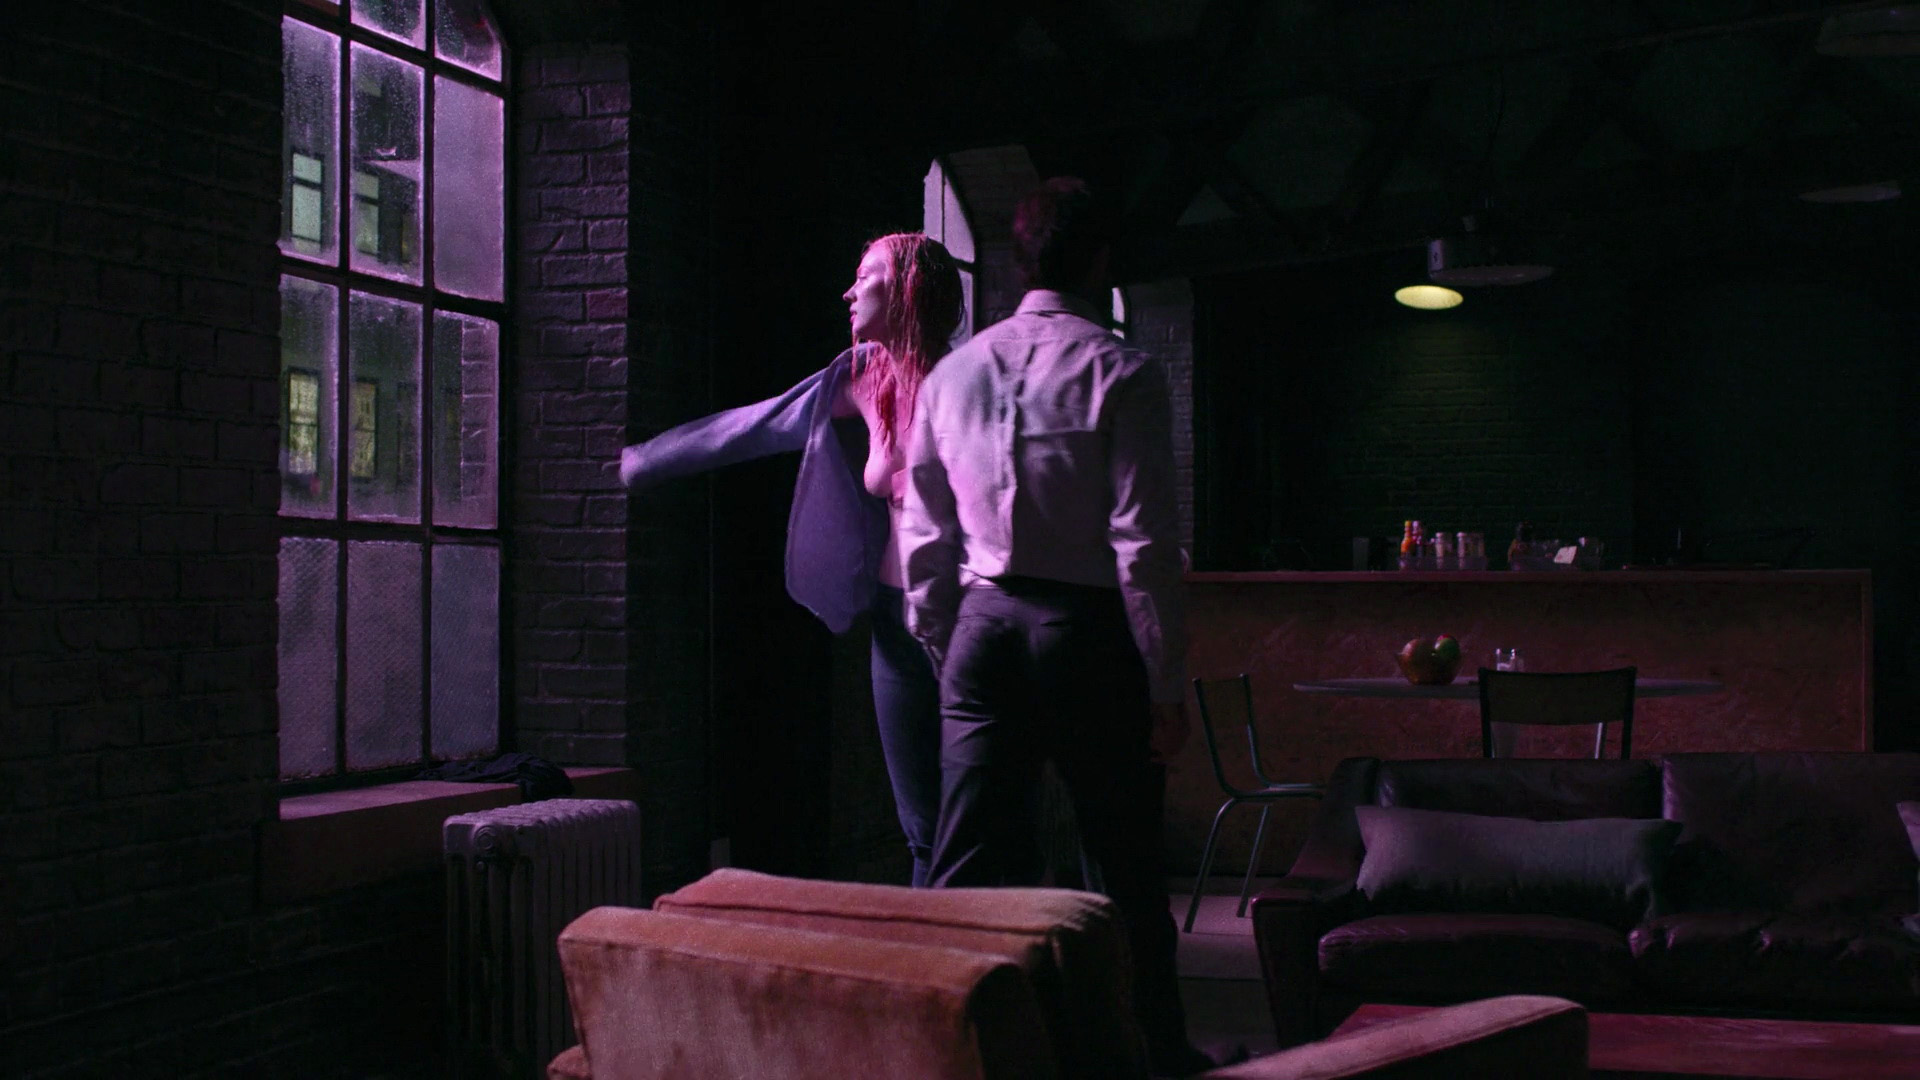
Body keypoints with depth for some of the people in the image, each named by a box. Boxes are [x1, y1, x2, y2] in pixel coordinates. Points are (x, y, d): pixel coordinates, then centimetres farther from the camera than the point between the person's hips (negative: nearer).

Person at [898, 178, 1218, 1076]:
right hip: (1088, 631, -4)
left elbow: (923, 538, 12)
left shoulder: (950, 375, 9)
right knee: (1128, 870, 10)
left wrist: (943, 648, 21)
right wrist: (1167, 682, -6)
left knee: (968, 866, 5)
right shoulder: (1120, 374, -7)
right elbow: (1144, 544, -11)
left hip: (982, 628, 4)